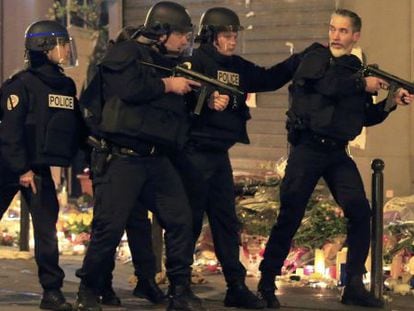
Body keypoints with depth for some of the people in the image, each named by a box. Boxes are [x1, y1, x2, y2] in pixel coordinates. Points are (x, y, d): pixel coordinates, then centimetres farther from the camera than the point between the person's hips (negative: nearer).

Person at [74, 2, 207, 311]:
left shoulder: (171, 63, 19)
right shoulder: (125, 54, -4)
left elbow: (182, 108, 26)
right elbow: (129, 88, -24)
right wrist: (167, 85, -11)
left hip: (157, 160, 7)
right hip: (121, 158, -7)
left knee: (180, 219, -2)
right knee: (110, 226, -7)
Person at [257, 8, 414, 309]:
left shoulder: (357, 70, 14)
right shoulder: (316, 57, 0)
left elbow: (366, 117, 18)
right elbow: (327, 84, -20)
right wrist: (362, 84, -10)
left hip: (337, 152, 5)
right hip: (308, 148, -5)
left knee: (360, 211, -9)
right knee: (290, 217, -4)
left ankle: (354, 285, -3)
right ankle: (266, 283, 6)